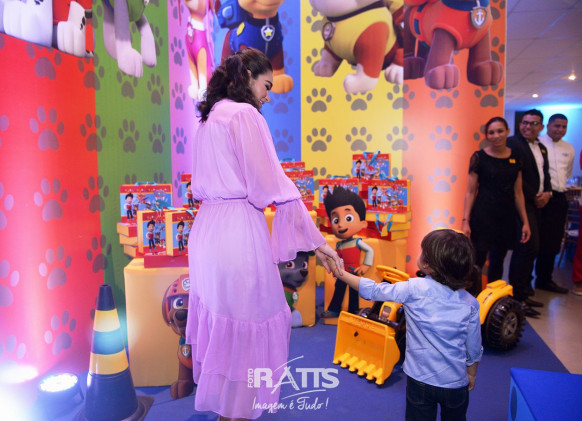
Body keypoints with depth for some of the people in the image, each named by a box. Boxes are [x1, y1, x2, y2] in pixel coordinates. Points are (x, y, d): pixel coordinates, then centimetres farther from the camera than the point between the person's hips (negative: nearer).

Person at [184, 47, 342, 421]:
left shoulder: (209, 118, 17)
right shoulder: (245, 115, -9)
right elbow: (274, 186, -15)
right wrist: (316, 241, -11)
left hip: (207, 228, 9)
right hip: (238, 229, -9)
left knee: (220, 316, 18)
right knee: (247, 322, 4)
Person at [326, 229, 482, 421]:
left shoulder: (414, 289, -19)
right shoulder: (470, 304, -10)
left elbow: (372, 291, -12)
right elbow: (474, 349, 0)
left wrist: (341, 273, -2)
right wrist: (471, 374, 18)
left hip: (420, 380, -2)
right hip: (456, 384, 2)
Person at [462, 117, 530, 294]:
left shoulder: (515, 157, 7)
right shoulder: (479, 157, -4)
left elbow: (518, 192, 11)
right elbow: (470, 192, -3)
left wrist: (525, 221, 8)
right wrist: (465, 221, -9)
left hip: (506, 216, 4)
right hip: (483, 215, -4)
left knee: (498, 261, 12)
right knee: (477, 261, -5)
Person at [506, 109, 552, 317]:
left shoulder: (542, 148, 19)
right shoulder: (512, 143, -8)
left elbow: (545, 174, 21)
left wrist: (547, 193, 2)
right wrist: (534, 196, -12)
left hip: (537, 203, 8)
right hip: (522, 203, -8)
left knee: (530, 248, 10)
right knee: (529, 246, -12)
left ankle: (523, 291, 19)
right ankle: (517, 296, -4)